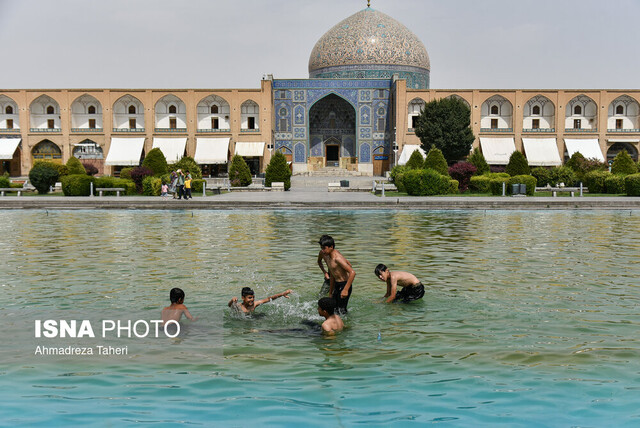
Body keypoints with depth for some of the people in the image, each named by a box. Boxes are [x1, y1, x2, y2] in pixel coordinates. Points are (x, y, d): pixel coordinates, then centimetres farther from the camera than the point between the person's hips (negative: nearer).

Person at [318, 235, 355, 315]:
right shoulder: (328, 256, 6)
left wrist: (346, 289, -33)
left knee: (341, 311, -7)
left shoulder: (337, 258, -24)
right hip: (337, 284, 9)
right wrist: (330, 292, 19)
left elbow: (352, 272, -32)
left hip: (344, 285, -9)